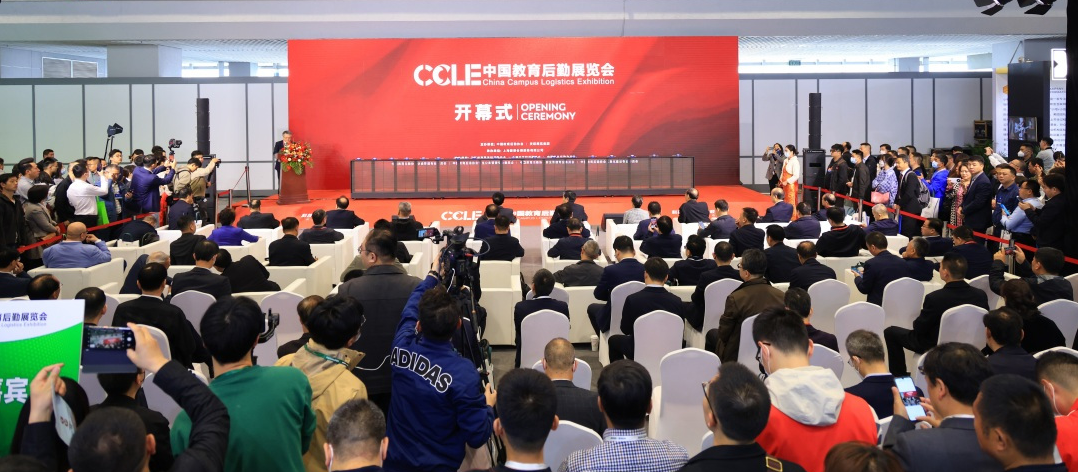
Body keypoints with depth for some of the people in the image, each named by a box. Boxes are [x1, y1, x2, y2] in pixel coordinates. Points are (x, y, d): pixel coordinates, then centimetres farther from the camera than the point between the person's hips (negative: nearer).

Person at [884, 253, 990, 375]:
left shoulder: (934, 298, -30)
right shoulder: (981, 295, -16)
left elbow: (919, 328, -17)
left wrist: (922, 313, 6)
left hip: (935, 347, -6)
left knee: (890, 332, 12)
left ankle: (899, 378, 20)